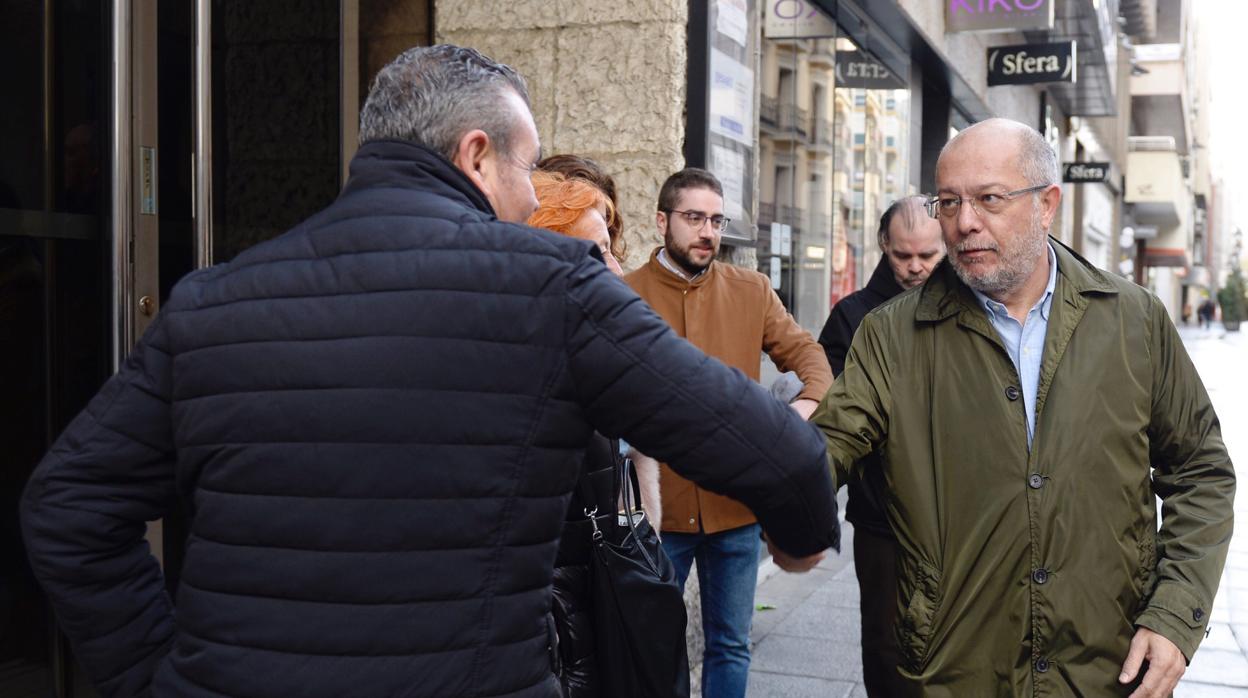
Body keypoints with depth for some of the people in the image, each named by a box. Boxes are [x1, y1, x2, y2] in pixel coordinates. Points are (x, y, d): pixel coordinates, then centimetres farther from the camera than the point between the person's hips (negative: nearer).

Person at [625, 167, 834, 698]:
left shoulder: (751, 290, 6)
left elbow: (807, 354, 5)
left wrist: (809, 401, -17)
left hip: (737, 503, 3)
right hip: (657, 506, -2)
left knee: (731, 644, 15)